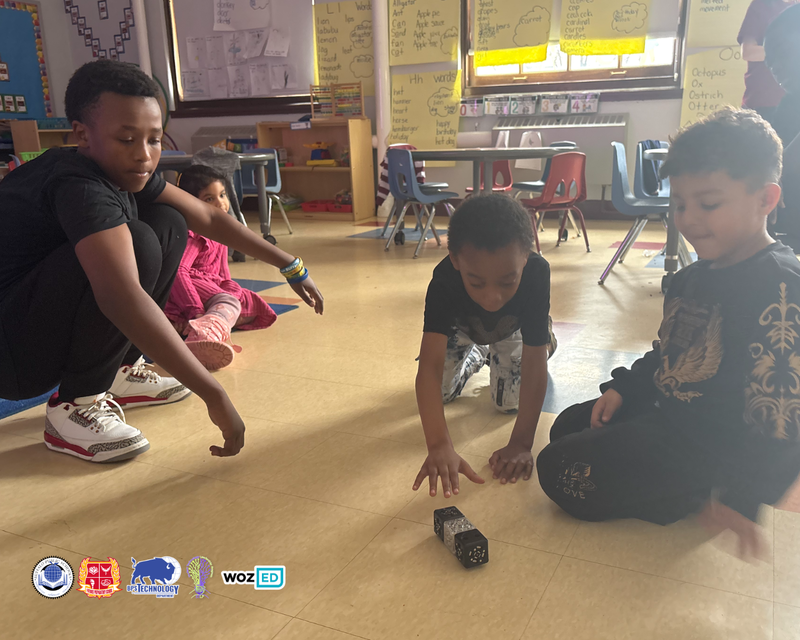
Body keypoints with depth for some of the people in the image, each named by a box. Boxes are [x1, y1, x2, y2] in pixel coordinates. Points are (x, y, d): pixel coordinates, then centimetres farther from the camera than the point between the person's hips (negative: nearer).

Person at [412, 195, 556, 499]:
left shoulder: (536, 273, -45)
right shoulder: (444, 281, -44)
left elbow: (534, 366, -41)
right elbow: (430, 365, -51)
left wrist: (521, 444, -44)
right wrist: (439, 447, -62)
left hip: (512, 329, 0)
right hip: (462, 328, 1)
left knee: (510, 401, -8)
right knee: (439, 392, -6)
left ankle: (545, 340, 22)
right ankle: (476, 356, 27)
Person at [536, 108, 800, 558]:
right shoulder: (694, 278, 7)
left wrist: (742, 496, -26)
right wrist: (623, 388, 3)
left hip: (717, 444, -10)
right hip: (669, 413, 10)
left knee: (564, 473, -16)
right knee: (568, 427, 22)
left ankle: (690, 497, -1)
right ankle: (681, 487, 11)